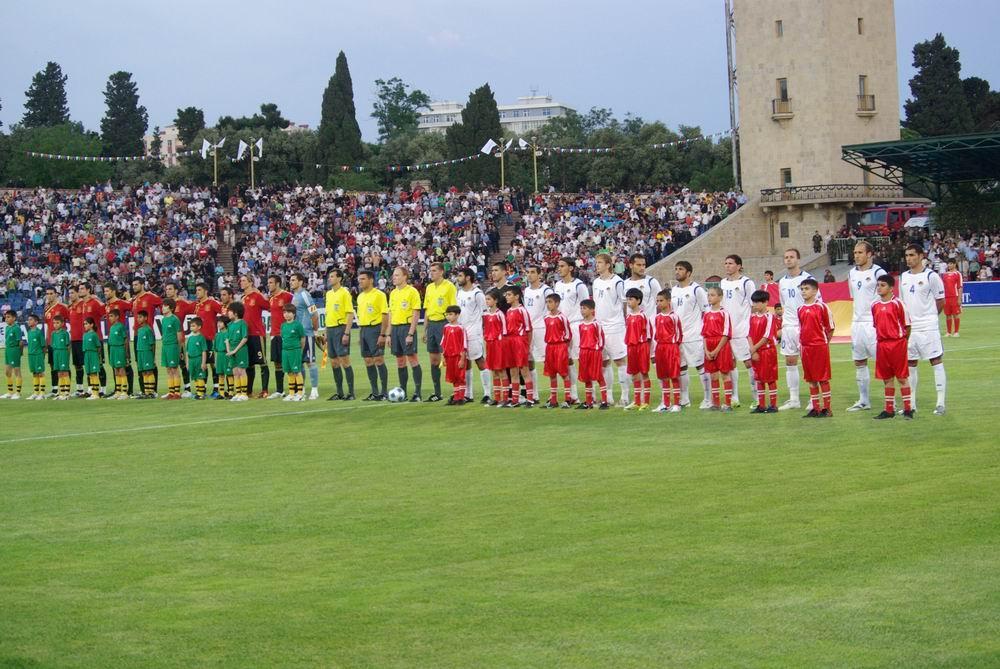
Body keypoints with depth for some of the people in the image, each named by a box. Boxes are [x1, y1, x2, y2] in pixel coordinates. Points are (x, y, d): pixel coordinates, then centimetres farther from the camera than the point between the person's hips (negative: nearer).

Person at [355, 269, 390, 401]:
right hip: (363, 330, 8)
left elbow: (385, 315, -12)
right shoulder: (360, 297, 15)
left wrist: (383, 334, -17)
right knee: (368, 362, 7)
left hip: (375, 328, -8)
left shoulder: (379, 295, -8)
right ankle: (375, 392, 14)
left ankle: (384, 392, -1)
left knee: (378, 360, -7)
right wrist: (359, 334, 16)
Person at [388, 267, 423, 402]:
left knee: (412, 358, -7)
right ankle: (402, 391, 14)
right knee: (400, 360, 9)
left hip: (407, 326, -7)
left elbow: (416, 314, -11)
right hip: (395, 327, 7)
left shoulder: (412, 291, -7)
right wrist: (389, 334, 12)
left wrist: (410, 334, -17)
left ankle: (417, 392, -6)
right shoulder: (393, 293, 14)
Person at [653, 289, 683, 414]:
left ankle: (676, 404, -1)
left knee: (674, 376, -4)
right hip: (660, 348, 6)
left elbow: (679, 334, -4)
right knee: (663, 377, 10)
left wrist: (674, 346, -7)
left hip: (672, 348, -6)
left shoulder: (674, 316, -6)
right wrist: (654, 352, 10)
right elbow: (654, 335, 15)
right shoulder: (657, 318, 12)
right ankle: (665, 404, 16)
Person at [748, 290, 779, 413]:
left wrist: (754, 348, -12)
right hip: (756, 352, 6)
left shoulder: (769, 317, -10)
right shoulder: (752, 317, 9)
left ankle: (773, 405, 3)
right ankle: (761, 405, 15)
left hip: (768, 350, -6)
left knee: (770, 379, -1)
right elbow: (750, 335, 4)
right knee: (758, 379, 9)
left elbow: (767, 336, -15)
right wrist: (753, 351, -8)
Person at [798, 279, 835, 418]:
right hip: (806, 347, 6)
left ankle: (826, 409, 2)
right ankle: (814, 409, 14)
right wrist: (801, 343, 12)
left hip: (820, 346, -6)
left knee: (823, 378, -2)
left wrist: (825, 342, -2)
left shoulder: (822, 307, -7)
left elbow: (830, 328, -3)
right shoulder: (801, 309, 10)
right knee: (811, 379, 9)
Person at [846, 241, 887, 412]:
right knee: (859, 363, 10)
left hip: (873, 323, -7)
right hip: (857, 323, 7)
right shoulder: (852, 273, 13)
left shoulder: (878, 272, -8)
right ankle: (863, 401, 18)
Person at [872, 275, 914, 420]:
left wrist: (902, 339, -5)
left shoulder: (897, 303, -8)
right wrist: (881, 337, 10)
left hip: (897, 343, -5)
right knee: (887, 379, 10)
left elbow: (907, 325, -5)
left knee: (902, 377, -1)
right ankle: (889, 410, 16)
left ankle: (908, 409, 3)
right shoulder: (875, 305, 8)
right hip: (882, 344, 5)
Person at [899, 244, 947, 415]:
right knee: (910, 364, 10)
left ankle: (940, 403, -4)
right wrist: (907, 319, 9)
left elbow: (941, 301, -2)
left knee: (936, 362, -5)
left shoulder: (931, 276, -7)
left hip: (928, 328, -6)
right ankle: (912, 403, 18)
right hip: (909, 328, 6)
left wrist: (928, 316, 4)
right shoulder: (903, 277, 10)